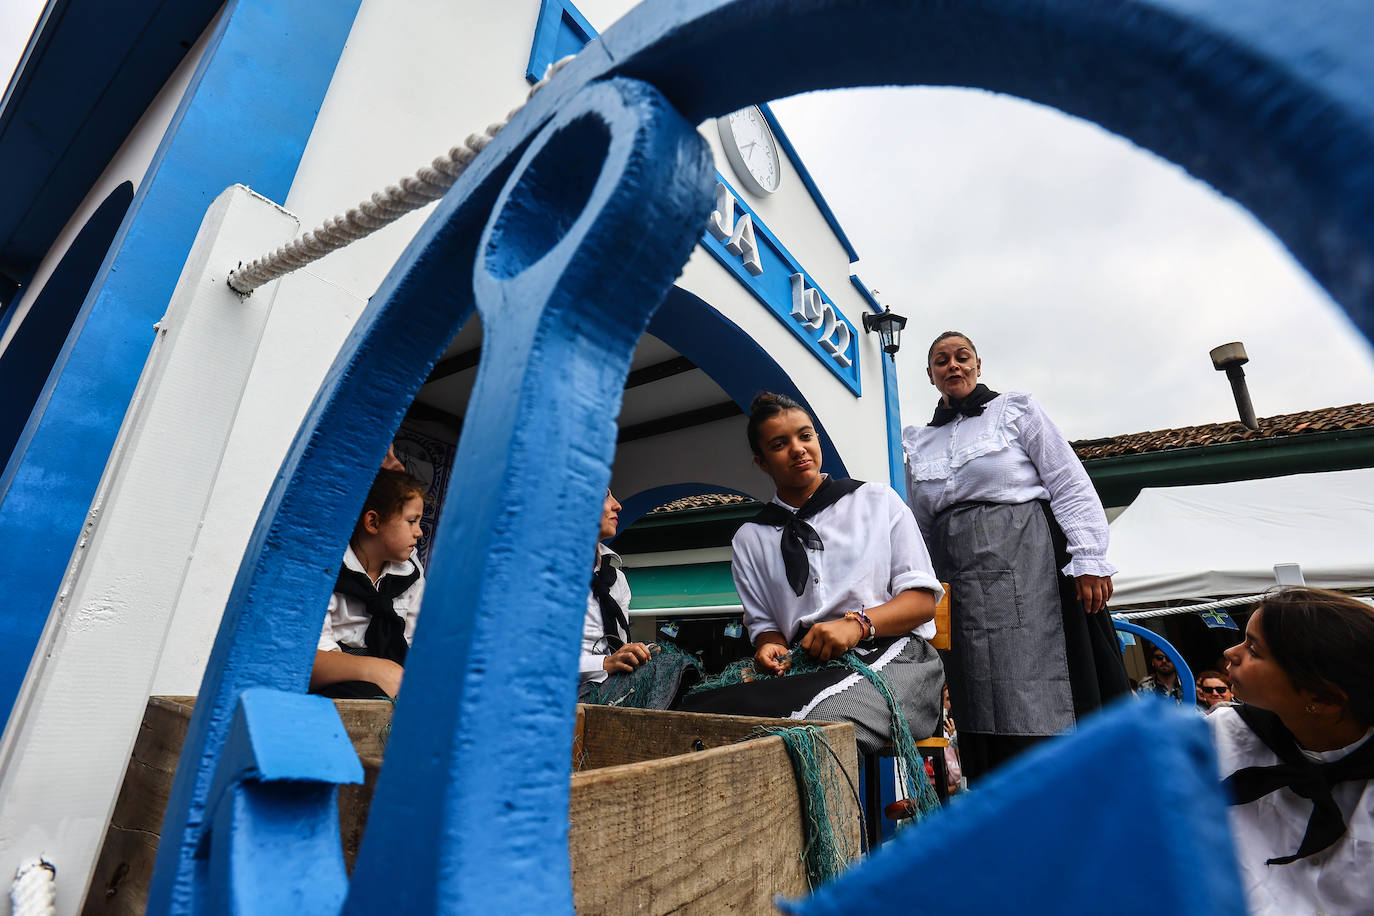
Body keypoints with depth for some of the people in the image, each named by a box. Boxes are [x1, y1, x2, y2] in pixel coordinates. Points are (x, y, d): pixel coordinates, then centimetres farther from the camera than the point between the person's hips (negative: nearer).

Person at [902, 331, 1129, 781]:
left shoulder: (1016, 410, 8)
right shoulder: (918, 443, 16)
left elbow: (1072, 486, 0)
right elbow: (919, 529, 18)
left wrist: (1089, 559, -11)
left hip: (1030, 564, -3)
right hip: (962, 583, 3)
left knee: (1045, 703, -5)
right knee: (984, 714, 5)